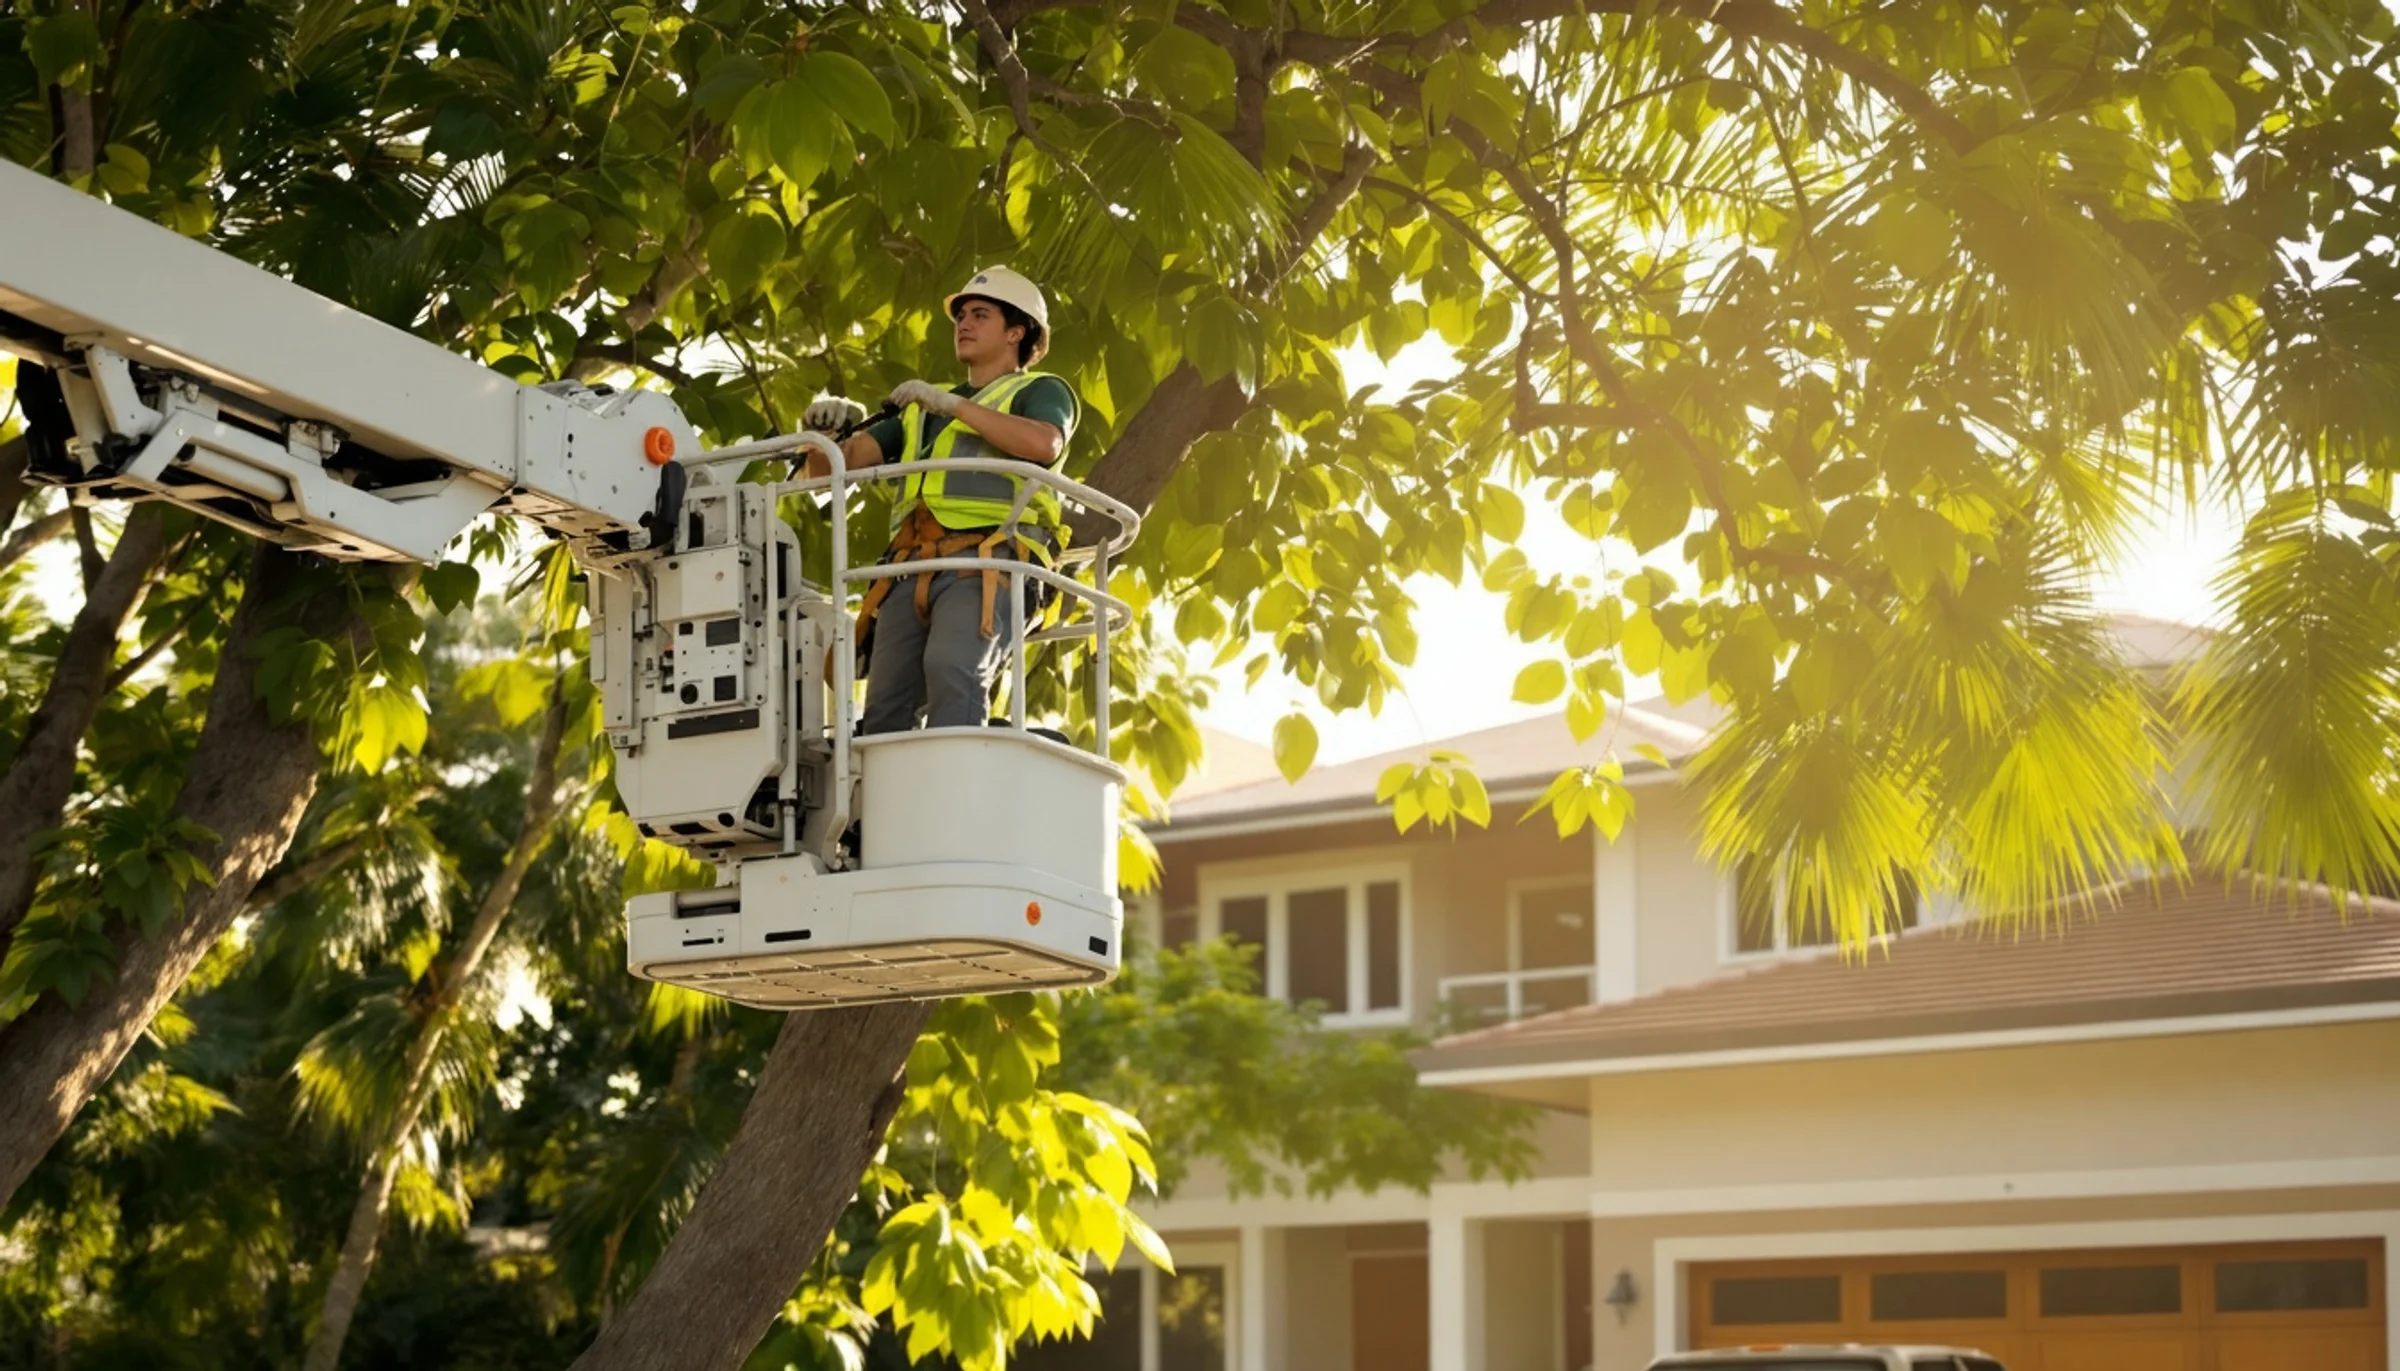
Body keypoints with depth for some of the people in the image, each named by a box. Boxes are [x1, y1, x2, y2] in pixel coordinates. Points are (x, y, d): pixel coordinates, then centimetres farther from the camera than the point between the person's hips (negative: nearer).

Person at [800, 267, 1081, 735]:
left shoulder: (1039, 392, 19)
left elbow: (1044, 444, -7)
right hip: (912, 569, 6)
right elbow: (832, 466, 27)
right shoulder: (921, 409, 35)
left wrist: (953, 404, -6)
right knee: (885, 709, -13)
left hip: (987, 561, -6)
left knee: (951, 670, -33)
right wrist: (824, 429, 3)